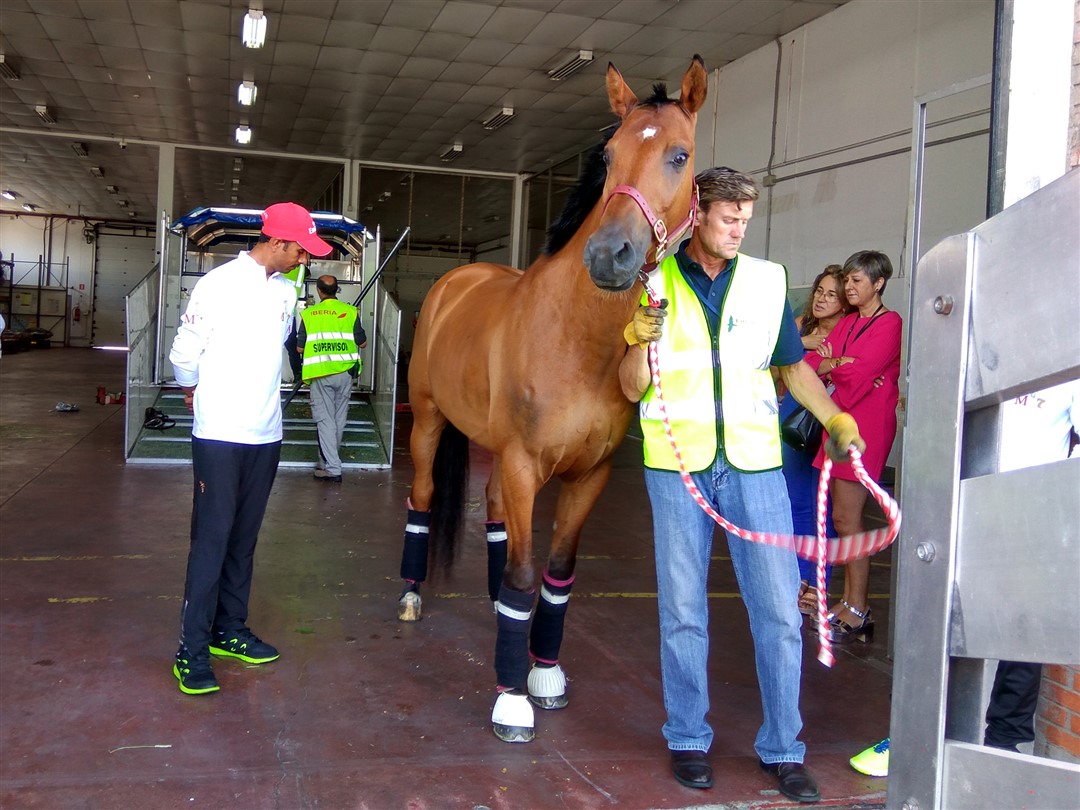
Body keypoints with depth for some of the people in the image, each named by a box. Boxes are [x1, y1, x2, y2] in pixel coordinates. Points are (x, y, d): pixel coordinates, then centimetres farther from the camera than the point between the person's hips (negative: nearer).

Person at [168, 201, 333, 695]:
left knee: (244, 538, 13)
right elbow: (184, 352, -3)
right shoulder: (219, 285, -12)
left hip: (266, 436, 6)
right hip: (219, 435, -6)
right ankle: (192, 650, 3)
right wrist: (196, 392, 10)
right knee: (212, 538, -5)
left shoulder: (285, 293, 7)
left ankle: (230, 630, 24)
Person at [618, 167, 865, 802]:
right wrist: (643, 340, -20)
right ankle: (689, 739, 25)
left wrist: (836, 419, -2)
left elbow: (793, 366, 14)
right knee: (683, 611, 9)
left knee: (780, 611, 3)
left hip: (755, 462, 1)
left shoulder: (768, 281, 6)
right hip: (677, 464, -1)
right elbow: (633, 388, 0)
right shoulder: (654, 283, 1)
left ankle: (784, 748, 19)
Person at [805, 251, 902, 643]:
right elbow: (811, 362, 7)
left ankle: (858, 613, 1)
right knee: (841, 516, 9)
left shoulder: (890, 324, -9)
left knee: (847, 518, -7)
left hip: (866, 426, -8)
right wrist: (841, 366, -11)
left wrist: (830, 364, 0)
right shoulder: (847, 322, 15)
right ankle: (848, 603, 17)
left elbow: (858, 376, -17)